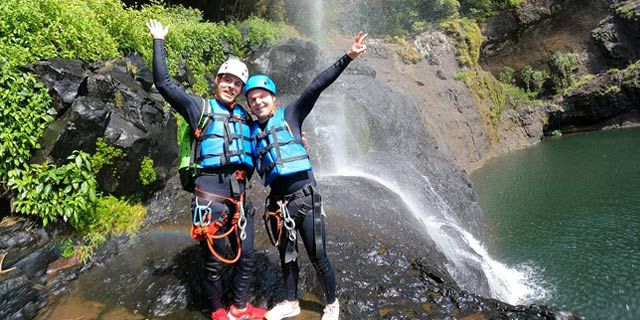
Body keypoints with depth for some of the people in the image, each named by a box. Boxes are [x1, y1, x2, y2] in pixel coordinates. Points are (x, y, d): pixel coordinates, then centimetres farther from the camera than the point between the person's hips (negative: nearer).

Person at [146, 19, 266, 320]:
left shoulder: (244, 117, 20)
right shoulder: (200, 107, 8)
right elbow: (164, 83, 5)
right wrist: (159, 42, 8)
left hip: (239, 191, 5)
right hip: (211, 187, -4)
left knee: (245, 256, 10)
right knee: (215, 259, 5)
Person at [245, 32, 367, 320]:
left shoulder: (289, 115, 1)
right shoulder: (251, 132, 12)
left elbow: (315, 88, -9)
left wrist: (347, 58, -15)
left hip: (305, 197, -4)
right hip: (277, 202, 4)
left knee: (318, 259, 5)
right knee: (286, 257, 19)